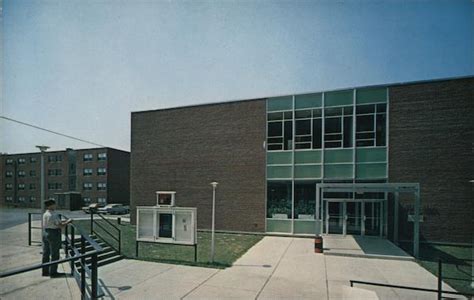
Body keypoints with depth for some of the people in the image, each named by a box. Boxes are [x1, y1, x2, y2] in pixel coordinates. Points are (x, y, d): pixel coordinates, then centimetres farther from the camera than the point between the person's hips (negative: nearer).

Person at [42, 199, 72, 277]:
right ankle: (53, 272, 11)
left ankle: (45, 271, 28)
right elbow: (61, 226, -20)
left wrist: (65, 221, 13)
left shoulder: (45, 214, 7)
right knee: (54, 254, 3)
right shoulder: (54, 215, -21)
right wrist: (68, 222, -5)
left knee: (46, 253, 17)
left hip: (45, 233, 9)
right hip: (53, 235, -9)